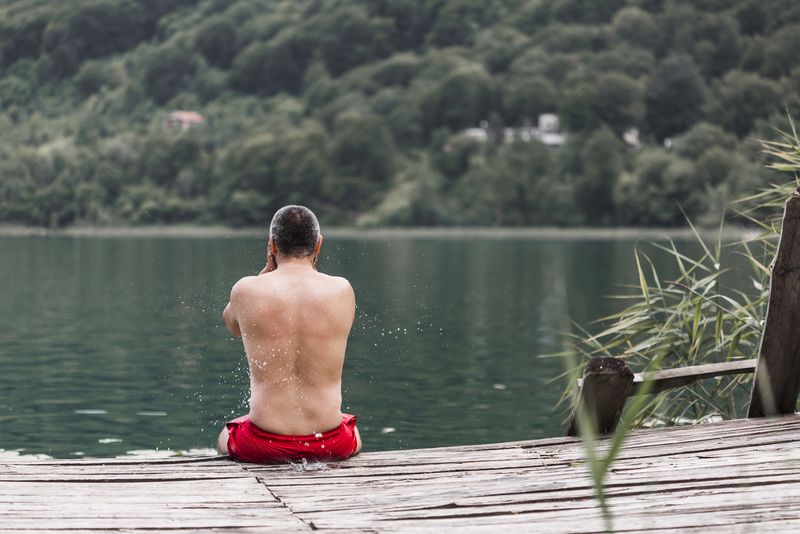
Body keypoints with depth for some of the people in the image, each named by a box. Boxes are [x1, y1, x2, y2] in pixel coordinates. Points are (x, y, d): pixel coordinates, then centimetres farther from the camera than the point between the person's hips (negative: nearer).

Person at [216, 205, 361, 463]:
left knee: (225, 437, 36)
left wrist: (269, 267, 12)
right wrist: (310, 267, 16)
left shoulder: (246, 290, -9)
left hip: (264, 446, -1)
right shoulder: (342, 290, -6)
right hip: (331, 446, 1)